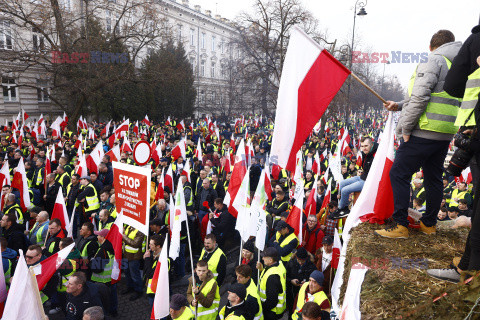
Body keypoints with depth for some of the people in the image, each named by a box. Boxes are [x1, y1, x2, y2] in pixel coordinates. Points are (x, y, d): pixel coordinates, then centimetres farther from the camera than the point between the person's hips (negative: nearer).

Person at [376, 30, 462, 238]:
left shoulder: (433, 61, -7)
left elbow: (420, 98, -18)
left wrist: (405, 128, -11)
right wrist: (399, 106, 25)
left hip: (424, 133, -9)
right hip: (445, 135, 9)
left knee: (399, 174, -4)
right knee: (433, 178, 15)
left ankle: (400, 226, -3)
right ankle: (429, 225, 25)